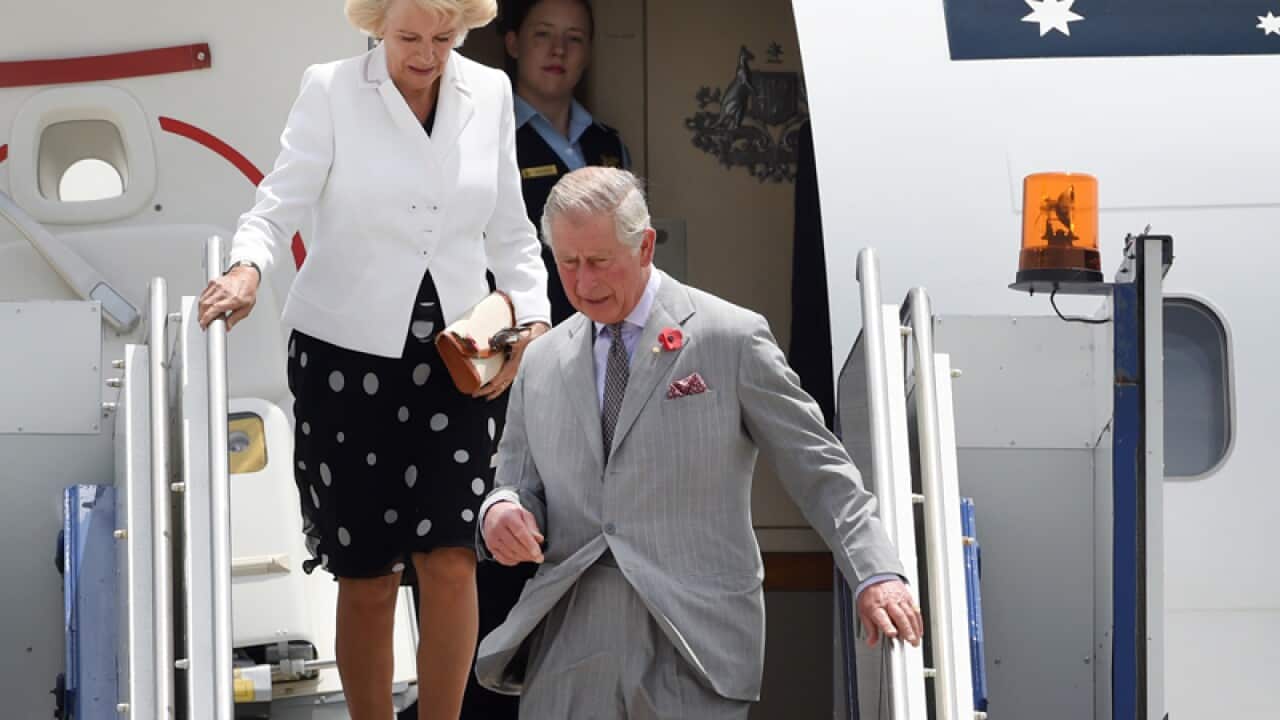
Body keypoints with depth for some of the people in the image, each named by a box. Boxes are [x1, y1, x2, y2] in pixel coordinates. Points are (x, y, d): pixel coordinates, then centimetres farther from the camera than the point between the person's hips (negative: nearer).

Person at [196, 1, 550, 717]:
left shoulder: (489, 93, 6)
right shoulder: (331, 89, -4)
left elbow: (509, 229, 12)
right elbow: (280, 204, -9)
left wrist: (534, 318, -1)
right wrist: (247, 268, -29)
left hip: (454, 356, 2)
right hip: (346, 353, -2)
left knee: (450, 562, -8)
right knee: (368, 575, 2)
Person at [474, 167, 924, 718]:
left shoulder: (731, 338, 1)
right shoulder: (541, 363, 14)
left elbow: (817, 468, 1)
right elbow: (520, 484, 17)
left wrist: (875, 573, -10)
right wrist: (501, 512, -7)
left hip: (695, 646, -3)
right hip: (568, 646, 3)